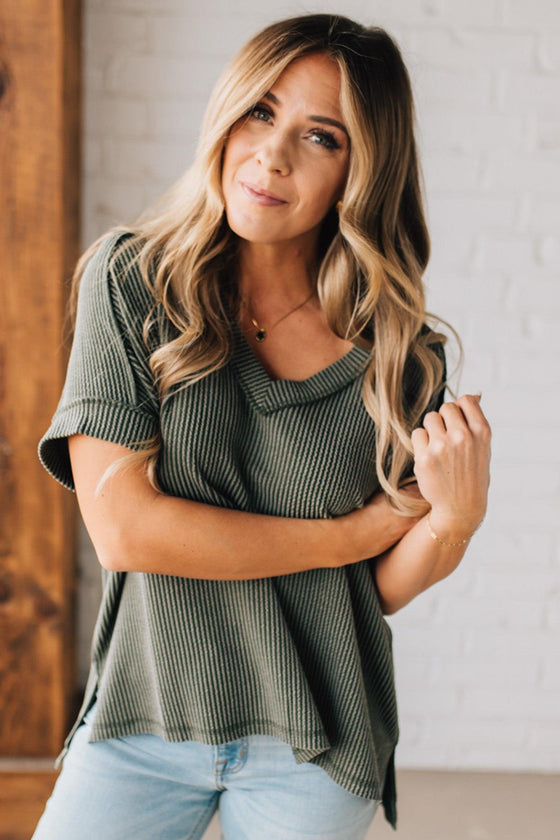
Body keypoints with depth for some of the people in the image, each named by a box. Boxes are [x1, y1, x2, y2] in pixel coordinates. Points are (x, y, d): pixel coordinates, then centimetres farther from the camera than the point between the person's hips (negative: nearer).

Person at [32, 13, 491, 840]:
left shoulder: (402, 351, -6)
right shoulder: (132, 280, -8)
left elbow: (386, 586, 0)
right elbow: (121, 526, -16)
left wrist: (457, 519, -21)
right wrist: (350, 532, -12)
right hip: (142, 715, 0)